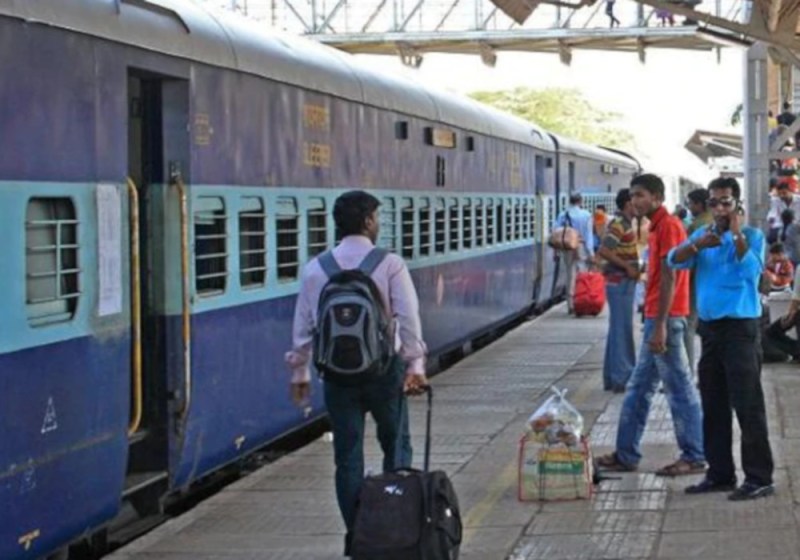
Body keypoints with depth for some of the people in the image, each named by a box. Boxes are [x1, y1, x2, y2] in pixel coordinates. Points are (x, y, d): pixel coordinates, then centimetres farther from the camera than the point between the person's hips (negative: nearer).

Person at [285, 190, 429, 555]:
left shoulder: (315, 269, 1)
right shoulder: (390, 265, -7)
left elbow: (303, 325, 4)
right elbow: (408, 319, -12)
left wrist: (300, 371, 12)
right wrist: (415, 365, -11)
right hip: (384, 368, -2)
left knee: (348, 455, 8)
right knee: (396, 446, 14)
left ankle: (356, 535, 11)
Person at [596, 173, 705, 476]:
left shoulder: (668, 226, -13)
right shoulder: (658, 227, 16)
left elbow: (669, 278, -19)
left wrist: (660, 325, -22)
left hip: (665, 319, -10)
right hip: (656, 318, 10)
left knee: (679, 389, -3)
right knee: (638, 389, 13)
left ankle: (694, 457, 3)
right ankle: (626, 454, 19)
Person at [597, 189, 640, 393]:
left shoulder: (625, 224, 15)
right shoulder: (618, 224, -15)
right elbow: (603, 251, -26)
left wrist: (633, 268, 10)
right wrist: (627, 267, -21)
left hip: (624, 282, 10)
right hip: (620, 282, -10)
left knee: (618, 330, 13)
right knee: (622, 330, -6)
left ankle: (612, 378, 19)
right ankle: (621, 378, -3)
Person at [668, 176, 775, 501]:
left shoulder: (751, 236, -4)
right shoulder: (703, 235, 11)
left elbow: (752, 270, -20)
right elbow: (675, 261, -2)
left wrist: (738, 235, -21)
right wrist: (697, 246, -19)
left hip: (740, 327, -6)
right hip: (709, 327, 6)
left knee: (747, 404, -7)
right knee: (713, 406, 11)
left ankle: (759, 477, -3)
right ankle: (720, 473, 20)